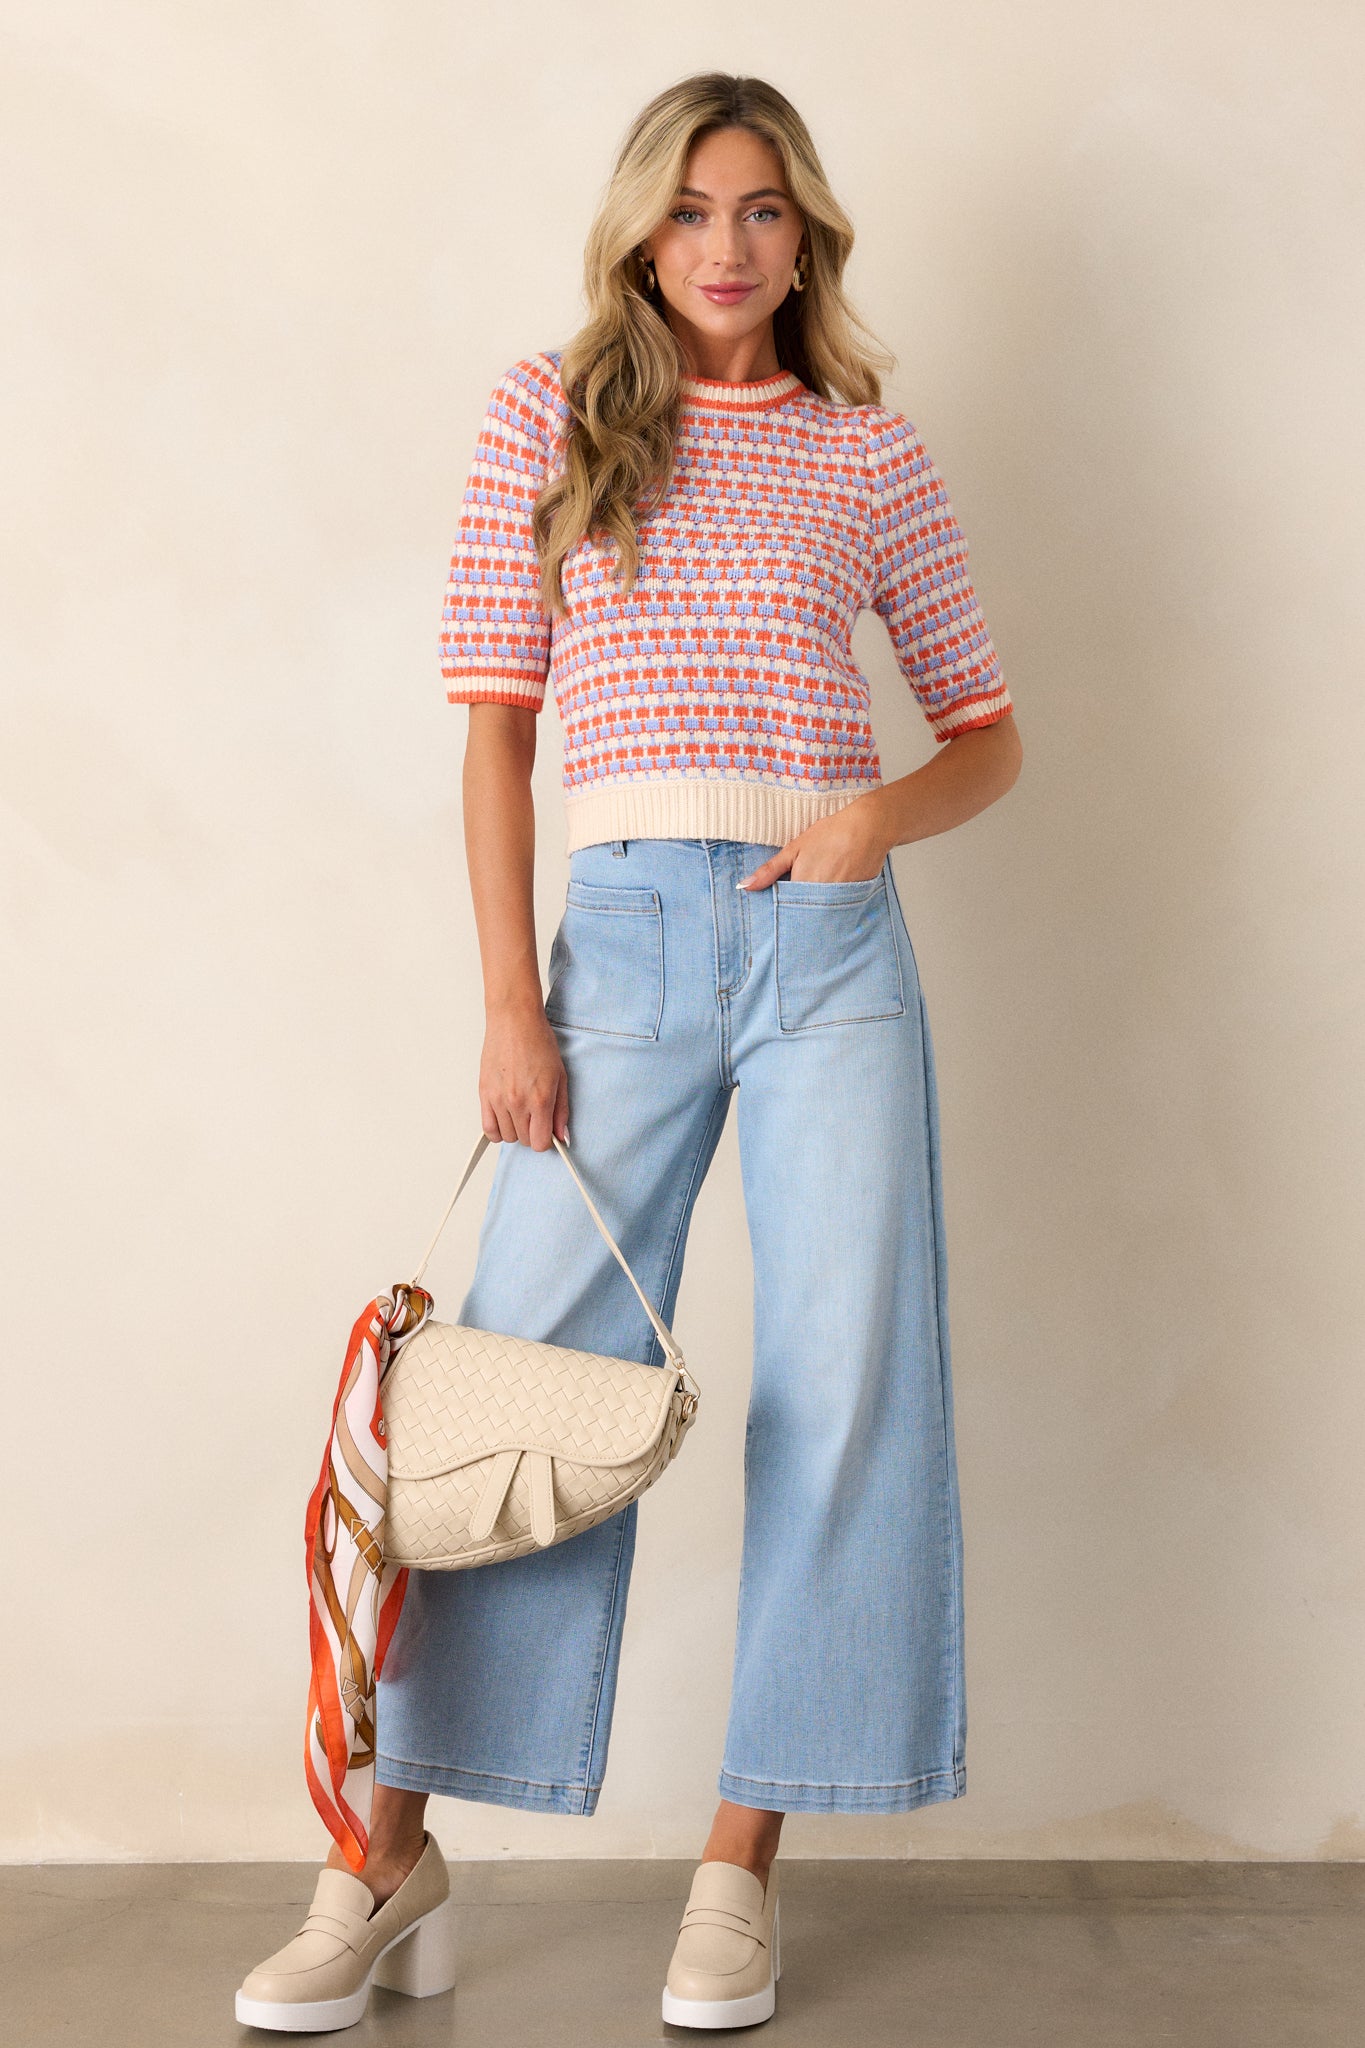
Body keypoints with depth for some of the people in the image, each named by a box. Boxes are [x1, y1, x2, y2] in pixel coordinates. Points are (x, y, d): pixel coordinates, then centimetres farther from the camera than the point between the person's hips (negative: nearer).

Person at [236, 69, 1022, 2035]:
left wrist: (885, 809, -8)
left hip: (831, 934, 1)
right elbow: (497, 726, 4)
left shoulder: (873, 454, 10)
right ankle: (394, 1843, 11)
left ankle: (746, 1855, 13)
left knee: (840, 1378, 0)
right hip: (625, 931, -1)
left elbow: (989, 732, 15)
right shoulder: (547, 416, 8)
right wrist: (510, 1007, -4)